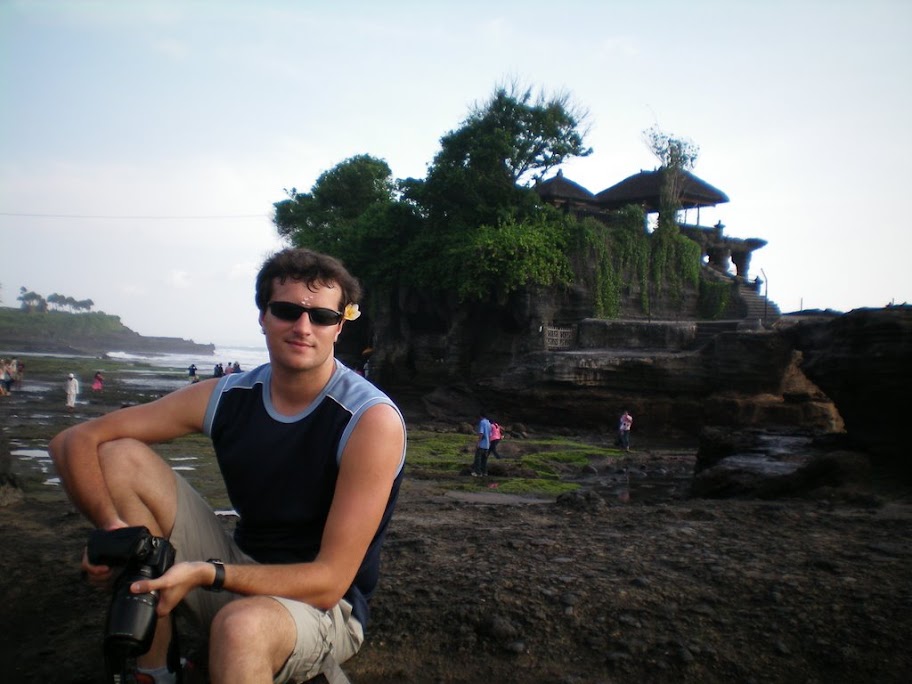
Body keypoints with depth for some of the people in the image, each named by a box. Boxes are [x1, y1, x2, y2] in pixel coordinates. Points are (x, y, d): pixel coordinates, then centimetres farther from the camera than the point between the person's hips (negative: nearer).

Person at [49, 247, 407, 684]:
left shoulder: (372, 419, -20)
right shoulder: (227, 396, -5)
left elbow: (329, 582, -21)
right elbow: (75, 440, -3)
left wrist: (206, 573, -32)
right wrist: (111, 527, -21)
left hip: (324, 608, -6)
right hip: (235, 576, 6)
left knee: (242, 624, -42)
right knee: (118, 456, -7)